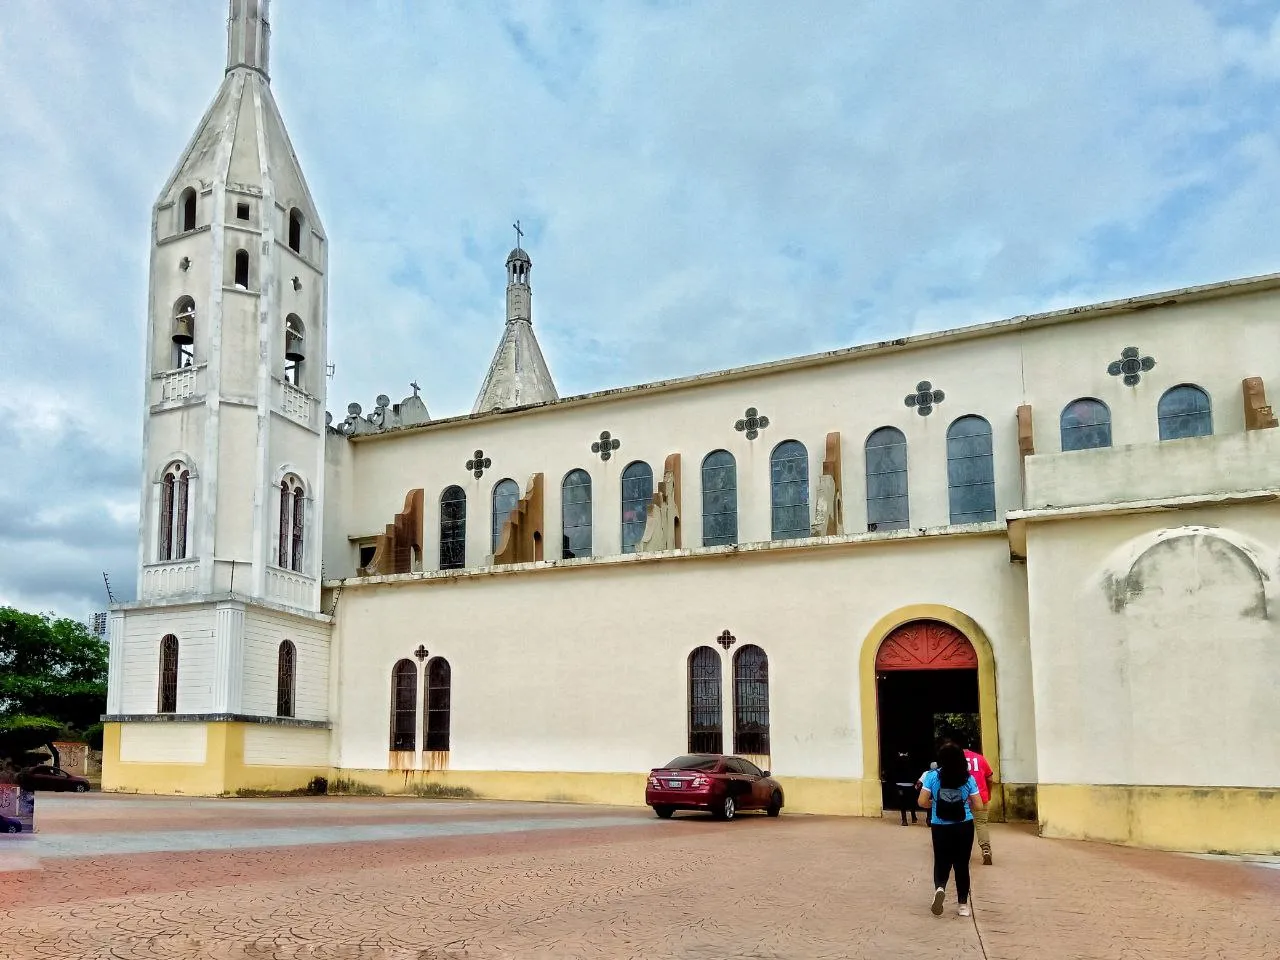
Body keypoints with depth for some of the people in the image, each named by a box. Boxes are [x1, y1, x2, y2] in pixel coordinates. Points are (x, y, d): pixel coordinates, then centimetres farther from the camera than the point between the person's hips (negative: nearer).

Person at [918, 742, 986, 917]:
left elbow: (922, 802, -8)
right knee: (962, 864, 12)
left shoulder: (932, 776, -6)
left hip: (940, 828, -1)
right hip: (964, 827, 1)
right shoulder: (968, 779, -3)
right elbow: (978, 806, 0)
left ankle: (939, 888, -16)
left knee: (941, 862, 13)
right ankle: (963, 905, 15)